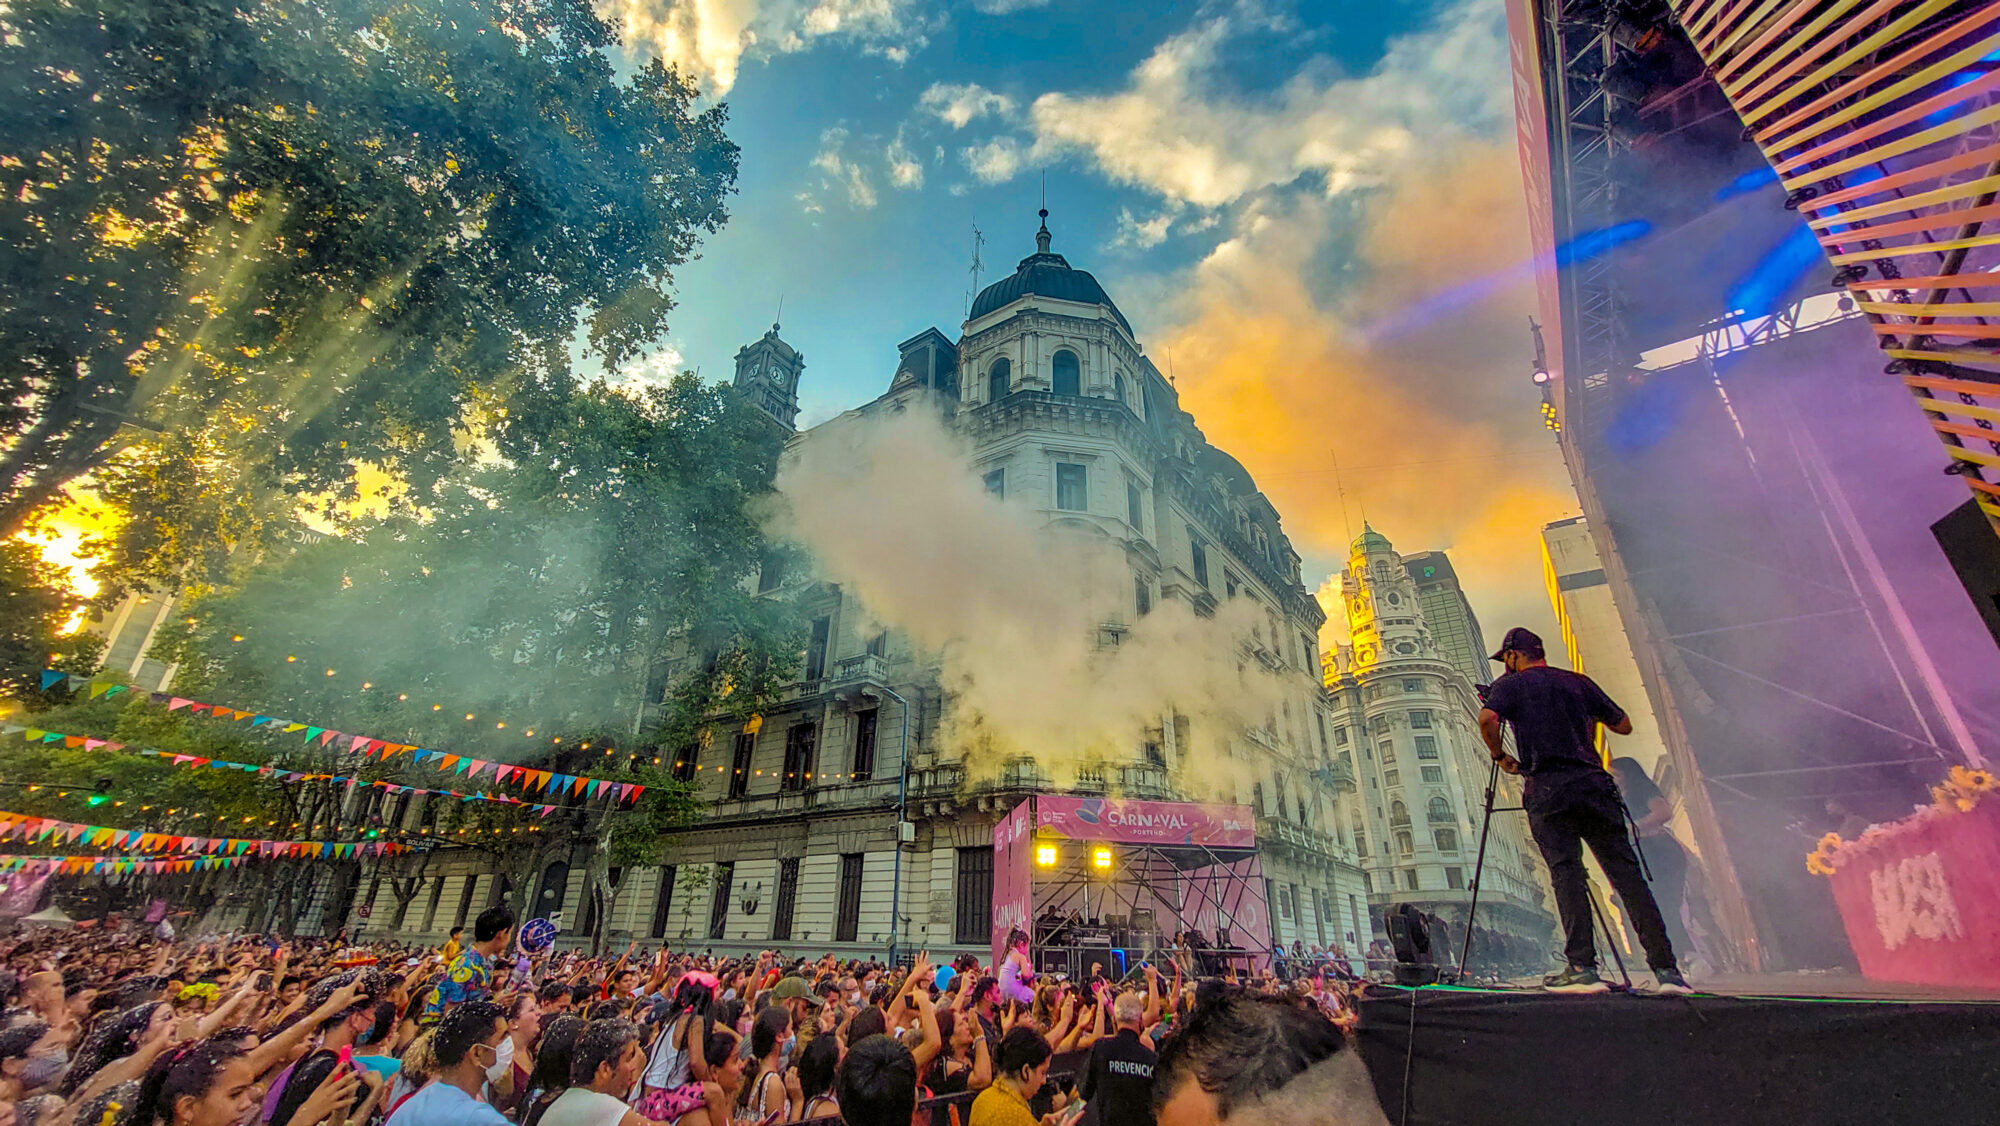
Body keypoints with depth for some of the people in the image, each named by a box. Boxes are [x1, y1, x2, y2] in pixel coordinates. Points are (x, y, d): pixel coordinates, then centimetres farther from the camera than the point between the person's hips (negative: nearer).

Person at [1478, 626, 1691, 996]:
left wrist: (1499, 756, 1)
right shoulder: (1579, 682, 17)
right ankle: (1666, 969, 6)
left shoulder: (1510, 685, 5)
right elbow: (1624, 725, 21)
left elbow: (1487, 718, -15)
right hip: (1595, 785, 4)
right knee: (1627, 874, 6)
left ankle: (1582, 968, -11)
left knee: (1566, 874, -7)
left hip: (1547, 791, -4)